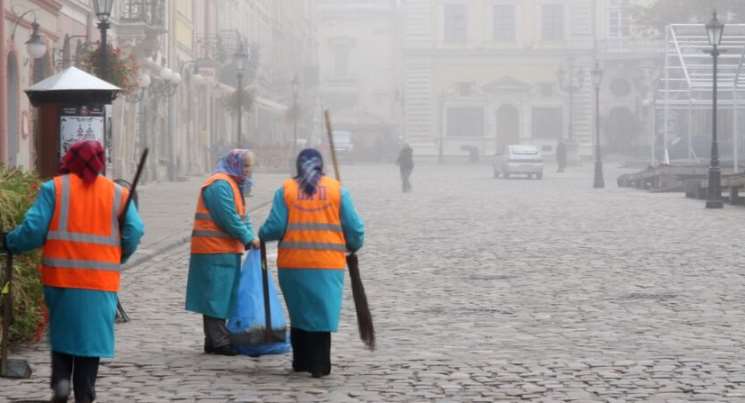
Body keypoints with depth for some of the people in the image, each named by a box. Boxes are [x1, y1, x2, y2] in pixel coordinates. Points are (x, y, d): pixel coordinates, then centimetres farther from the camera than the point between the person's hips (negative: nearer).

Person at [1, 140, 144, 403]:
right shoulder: (118, 194, 4)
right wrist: (116, 260, 15)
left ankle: (61, 379, 0)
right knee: (91, 334, 9)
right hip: (101, 282, 1)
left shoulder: (54, 189, -2)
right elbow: (134, 233, -1)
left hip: (61, 277, -1)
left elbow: (33, 230, -7)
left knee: (62, 331, 18)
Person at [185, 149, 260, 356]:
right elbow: (229, 218, -19)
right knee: (216, 294, -6)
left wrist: (250, 237, 3)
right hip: (216, 251, -10)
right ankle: (219, 342, -4)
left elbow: (242, 216, 17)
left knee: (221, 296, 12)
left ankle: (213, 340, 18)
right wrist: (248, 238, -12)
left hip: (227, 250, 10)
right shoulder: (220, 185, -15)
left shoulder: (234, 184, 19)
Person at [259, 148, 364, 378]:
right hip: (328, 265, -1)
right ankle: (319, 366, 3)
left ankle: (301, 362, 20)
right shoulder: (337, 190, 2)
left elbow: (275, 227, -4)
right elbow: (354, 228, 2)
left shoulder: (286, 190, 1)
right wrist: (353, 247, 22)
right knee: (322, 314, 6)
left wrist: (262, 235, 17)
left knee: (299, 314, 14)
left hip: (293, 265, 1)